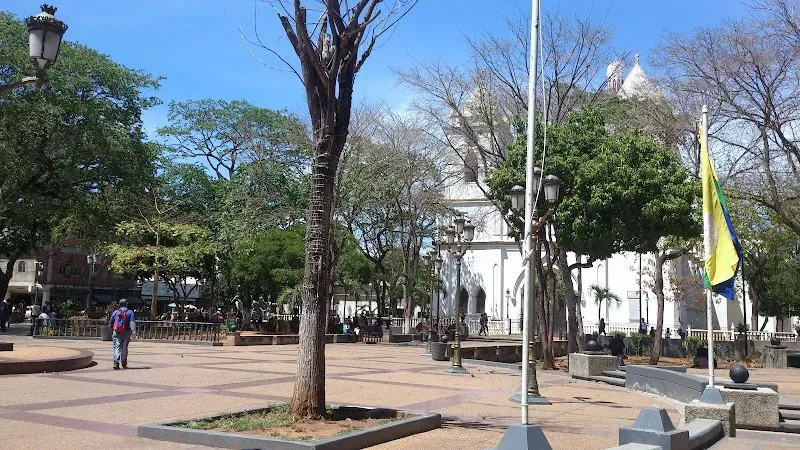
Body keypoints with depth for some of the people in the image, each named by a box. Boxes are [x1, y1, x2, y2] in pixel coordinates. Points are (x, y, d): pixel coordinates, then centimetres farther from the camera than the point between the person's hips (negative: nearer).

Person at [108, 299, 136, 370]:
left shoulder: (115, 312, 9)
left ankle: (116, 362, -21)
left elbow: (110, 323, 13)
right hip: (126, 332, 0)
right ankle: (124, 363, 21)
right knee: (124, 348, 12)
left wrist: (112, 329, 32)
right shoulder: (130, 312, 3)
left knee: (117, 347, -3)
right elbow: (132, 322, -9)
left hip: (117, 332, 0)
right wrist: (134, 331, -19)